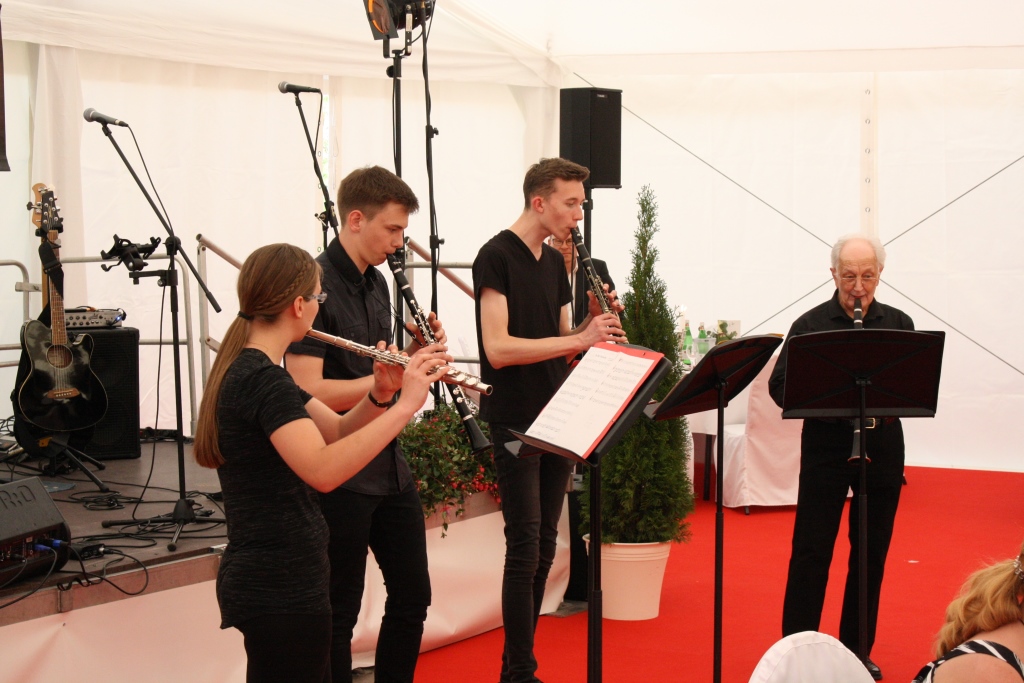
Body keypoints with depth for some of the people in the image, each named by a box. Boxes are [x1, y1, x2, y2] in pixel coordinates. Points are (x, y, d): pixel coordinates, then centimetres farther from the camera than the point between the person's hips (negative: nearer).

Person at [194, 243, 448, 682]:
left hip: (267, 579, 10)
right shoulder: (265, 381, -20)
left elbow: (336, 433, 14)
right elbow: (323, 470, -34)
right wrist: (404, 405, -31)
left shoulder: (246, 372, 11)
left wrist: (378, 396, -5)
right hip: (281, 591, -10)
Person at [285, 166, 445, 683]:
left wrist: (414, 353, 1)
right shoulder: (315, 286, -17)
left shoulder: (376, 283, 10)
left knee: (412, 597, 15)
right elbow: (308, 391, -23)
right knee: (339, 613, 3)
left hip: (390, 469, 8)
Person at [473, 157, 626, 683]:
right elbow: (498, 349, -21)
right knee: (526, 549, -7)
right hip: (515, 422, -8)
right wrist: (582, 338, -23)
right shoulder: (497, 257, -12)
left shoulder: (554, 262, 13)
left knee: (544, 548, 11)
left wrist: (595, 322, -4)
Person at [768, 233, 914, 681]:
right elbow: (780, 386, -5)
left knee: (871, 553, 7)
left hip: (881, 448, 2)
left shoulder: (898, 324, 7)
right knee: (811, 551, -2)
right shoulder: (810, 325, 0)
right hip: (825, 448, -2)